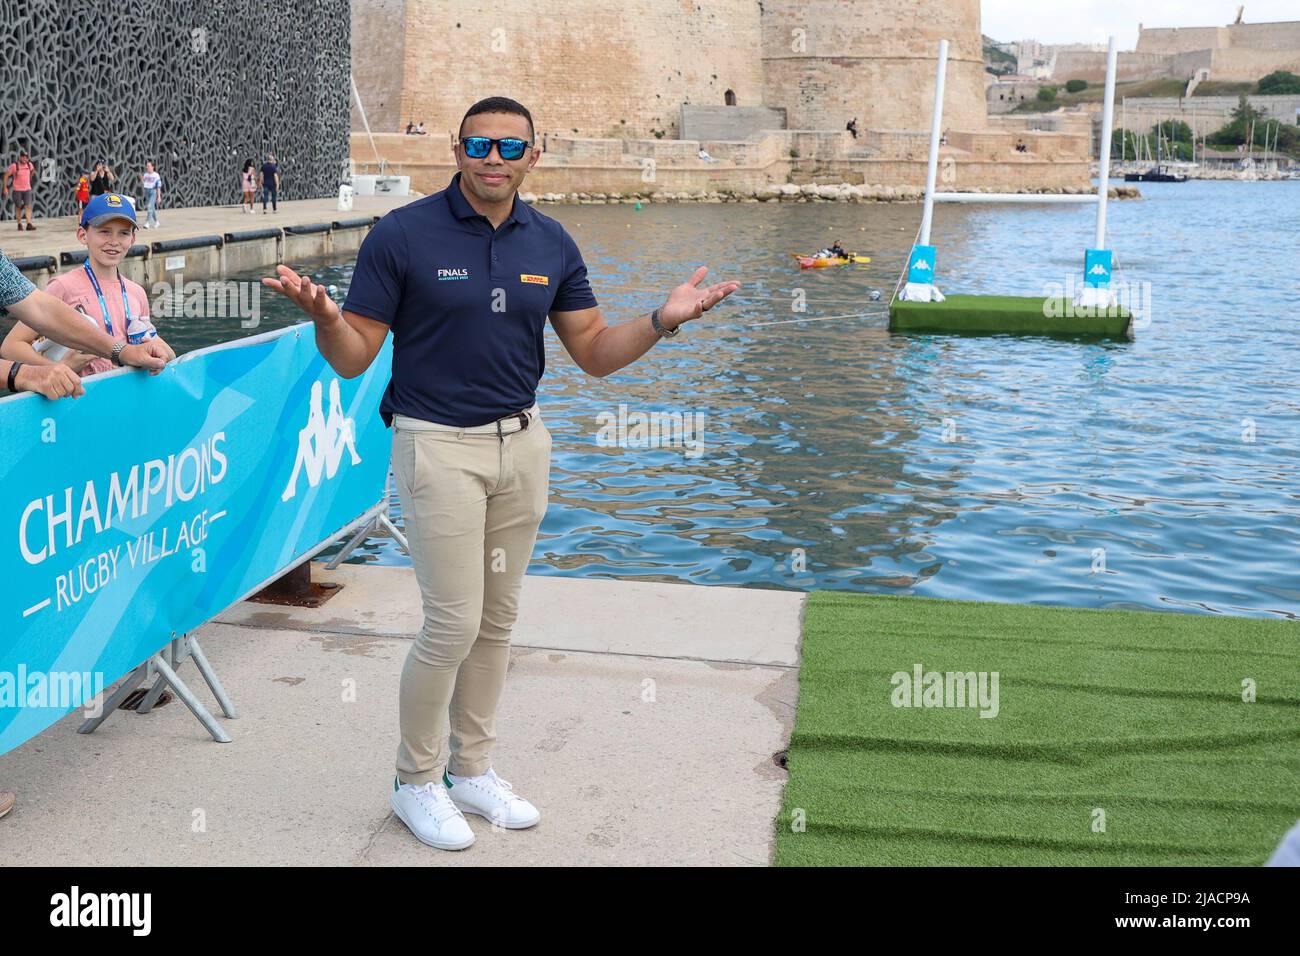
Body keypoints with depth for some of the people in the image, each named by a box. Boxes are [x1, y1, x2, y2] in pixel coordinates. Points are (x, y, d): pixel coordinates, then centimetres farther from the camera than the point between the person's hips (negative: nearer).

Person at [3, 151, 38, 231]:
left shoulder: (29, 164, 0)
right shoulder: (14, 166, -12)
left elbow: (33, 169, 26)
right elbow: (6, 176, -4)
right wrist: (5, 188, -5)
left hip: (27, 189, 3)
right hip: (17, 190, -3)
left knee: (28, 206, -10)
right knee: (18, 207, 7)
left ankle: (29, 225, -15)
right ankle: (19, 224, 20)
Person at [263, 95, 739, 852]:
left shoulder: (552, 244, 3)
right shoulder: (403, 236, -10)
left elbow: (596, 354, 5)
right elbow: (354, 358, -10)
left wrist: (662, 321, -11)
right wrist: (323, 316, -31)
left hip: (523, 443, 5)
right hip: (440, 446, -5)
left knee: (498, 620, 12)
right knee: (454, 623, -5)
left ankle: (472, 769, 29)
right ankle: (416, 782, 17)